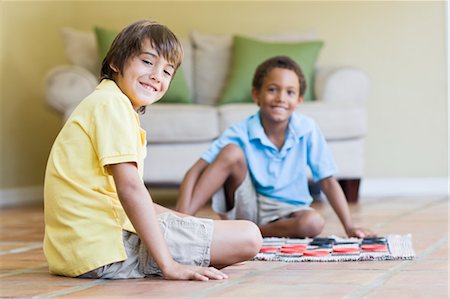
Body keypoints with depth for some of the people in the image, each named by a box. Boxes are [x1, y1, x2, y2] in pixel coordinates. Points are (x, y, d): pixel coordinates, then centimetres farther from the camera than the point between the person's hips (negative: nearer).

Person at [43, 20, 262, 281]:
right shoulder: (112, 103, -11)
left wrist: (185, 219, 18)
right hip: (105, 247, -11)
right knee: (248, 237, -13)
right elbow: (129, 188, -21)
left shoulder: (101, 104, 22)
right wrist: (168, 265, -24)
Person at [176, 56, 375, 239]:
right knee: (232, 153, -26)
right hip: (246, 206, -1)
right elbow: (195, 172, -22)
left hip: (287, 212, 1)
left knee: (313, 222, -33)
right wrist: (181, 219, -35)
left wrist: (349, 228, -14)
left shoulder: (307, 130, -13)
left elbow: (328, 182, -7)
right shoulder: (240, 133, -16)